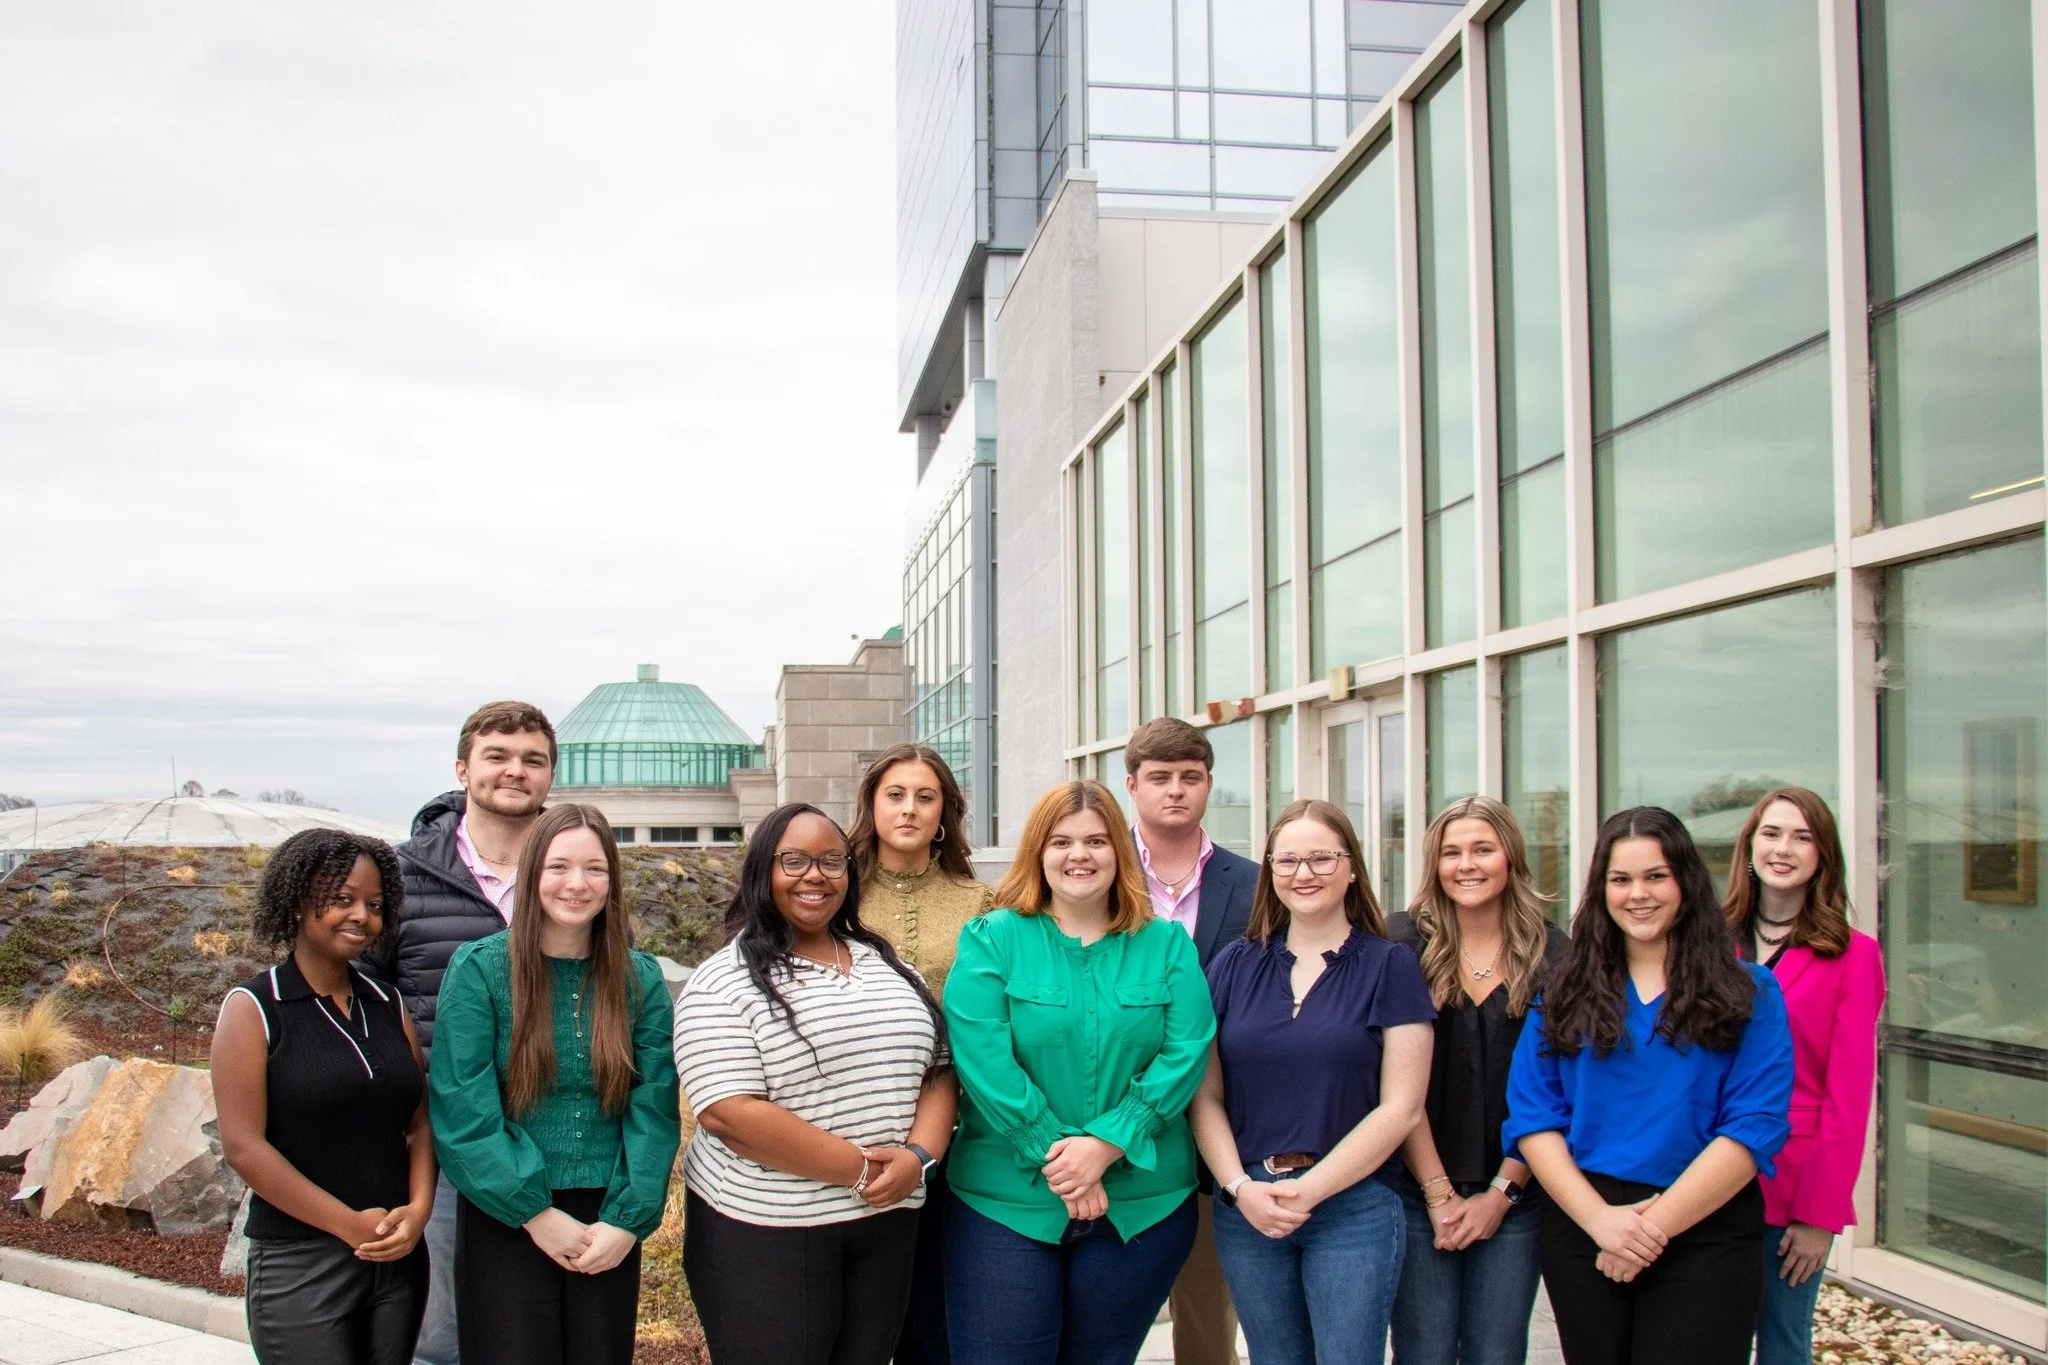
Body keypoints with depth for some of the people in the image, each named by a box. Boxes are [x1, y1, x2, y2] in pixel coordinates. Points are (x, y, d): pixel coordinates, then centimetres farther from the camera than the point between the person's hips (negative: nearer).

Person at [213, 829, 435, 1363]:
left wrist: (418, 1210, -9)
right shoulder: (254, 1008, -5)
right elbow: (242, 1145, -12)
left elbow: (420, 1124, 9)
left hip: (400, 1258, 5)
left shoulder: (387, 1005, 10)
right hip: (298, 1266, -5)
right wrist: (350, 1224, -15)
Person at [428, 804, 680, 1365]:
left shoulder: (640, 978, 2)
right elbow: (461, 1111, -10)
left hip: (608, 1224, 2)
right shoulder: (479, 968, -6)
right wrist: (535, 1213, -13)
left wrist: (627, 1220, -11)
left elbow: (654, 1110, -1)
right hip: (507, 1223, -2)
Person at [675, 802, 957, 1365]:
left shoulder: (887, 965, 12)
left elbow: (940, 1069, 11)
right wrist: (860, 1170, -17)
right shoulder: (724, 982, -8)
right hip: (763, 1233, -5)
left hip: (887, 1225, 5)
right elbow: (730, 1114, -18)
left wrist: (918, 1155, -9)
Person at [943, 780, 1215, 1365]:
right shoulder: (992, 940, -2)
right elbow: (983, 1059, -12)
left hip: (1142, 1203, 2)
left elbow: (1186, 1054, -6)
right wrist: (1056, 1159, -17)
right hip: (1006, 1204, -2)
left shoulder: (1166, 944, 5)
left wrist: (1104, 1145, -16)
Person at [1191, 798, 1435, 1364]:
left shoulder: (1390, 967, -1)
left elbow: (1400, 1107, -6)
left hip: (1353, 1205, -2)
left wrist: (1309, 1190, -12)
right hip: (1246, 1206, 3)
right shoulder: (1234, 966, 7)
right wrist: (1240, 1187, -10)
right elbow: (1206, 1096, 5)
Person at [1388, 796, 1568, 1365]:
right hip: (1417, 1193, -1)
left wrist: (1501, 1192, -5)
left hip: (1512, 1201, 1)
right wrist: (1439, 1192, -8)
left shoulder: (1550, 953, 2)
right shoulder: (1405, 943, -2)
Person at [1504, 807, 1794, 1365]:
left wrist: (1656, 1224, -15)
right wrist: (1600, 1218, -14)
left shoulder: (1749, 991, 1)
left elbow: (1755, 1126, -9)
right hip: (1582, 1227, 2)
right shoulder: (1565, 993, 6)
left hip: (1703, 1234, -2)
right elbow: (1532, 1118, 0)